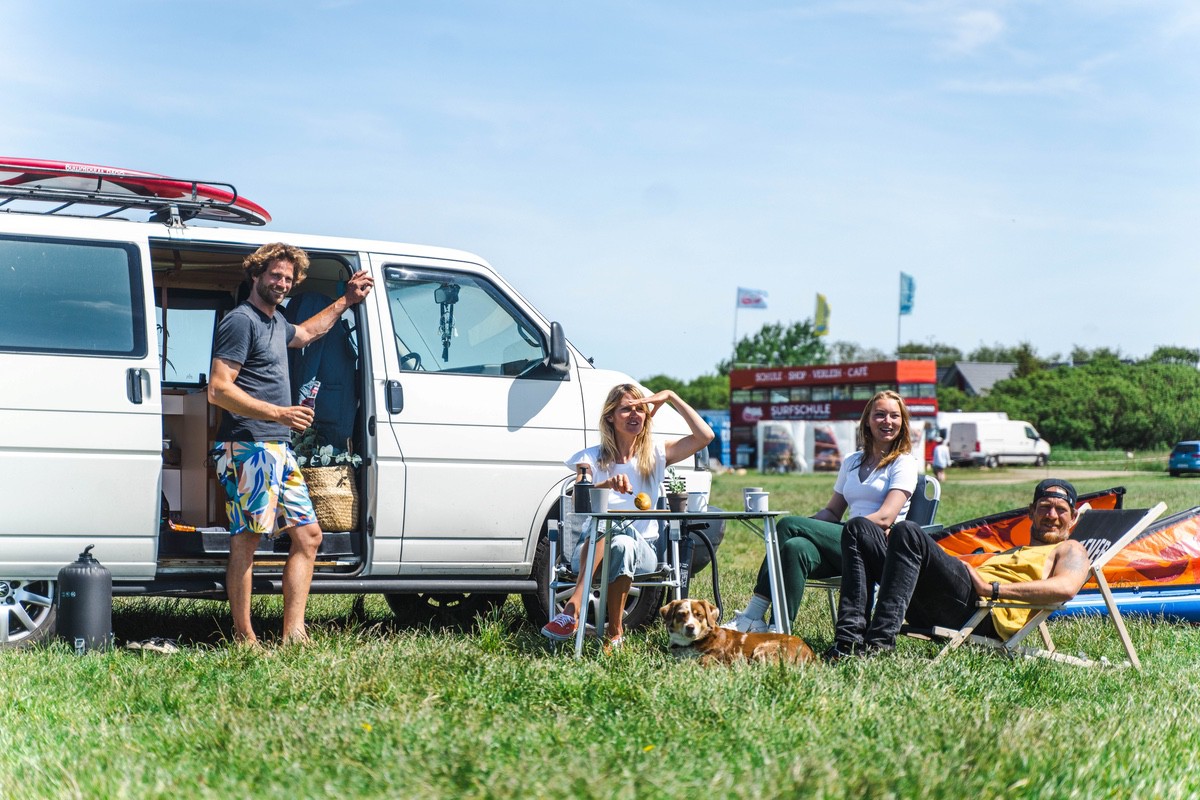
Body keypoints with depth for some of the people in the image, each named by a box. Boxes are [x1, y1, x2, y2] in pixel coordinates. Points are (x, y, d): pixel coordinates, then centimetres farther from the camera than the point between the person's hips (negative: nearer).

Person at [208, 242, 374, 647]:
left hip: (279, 450, 10)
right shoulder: (241, 320, -8)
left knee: (308, 535, 7)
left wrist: (346, 301, 45)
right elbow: (218, 390, -17)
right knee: (246, 538, -8)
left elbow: (306, 332, 47)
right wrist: (278, 413, -21)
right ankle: (244, 638, -6)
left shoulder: (275, 321, 21)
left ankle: (292, 635, 6)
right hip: (249, 447, -10)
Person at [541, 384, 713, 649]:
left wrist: (671, 397, 0)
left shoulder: (656, 455, 14)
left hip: (643, 550, 1)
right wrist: (606, 485, -31)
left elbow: (705, 436, -1)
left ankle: (615, 632, -33)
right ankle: (574, 609, -50)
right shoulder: (592, 458, 10)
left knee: (623, 544, -38)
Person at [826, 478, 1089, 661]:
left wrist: (992, 588, -11)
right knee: (859, 531, -1)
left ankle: (879, 640, -37)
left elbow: (1066, 588, -6)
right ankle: (851, 637, -23)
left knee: (907, 532, -27)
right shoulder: (1009, 553, 43)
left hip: (984, 613, -8)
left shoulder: (1069, 550, 19)